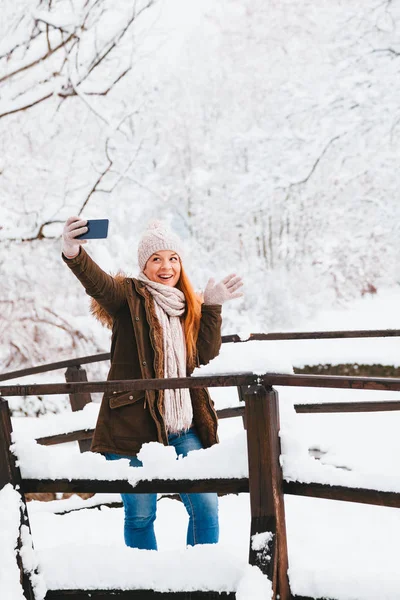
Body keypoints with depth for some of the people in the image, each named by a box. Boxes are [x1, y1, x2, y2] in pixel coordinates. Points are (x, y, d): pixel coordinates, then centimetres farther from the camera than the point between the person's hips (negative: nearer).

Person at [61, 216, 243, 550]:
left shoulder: (188, 307, 15)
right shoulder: (130, 296, -1)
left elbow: (207, 354, 4)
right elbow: (99, 283, -23)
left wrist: (212, 307, -3)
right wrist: (73, 253, -44)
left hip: (183, 427, 4)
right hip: (134, 424, -4)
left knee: (205, 506, 2)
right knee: (140, 514, 4)